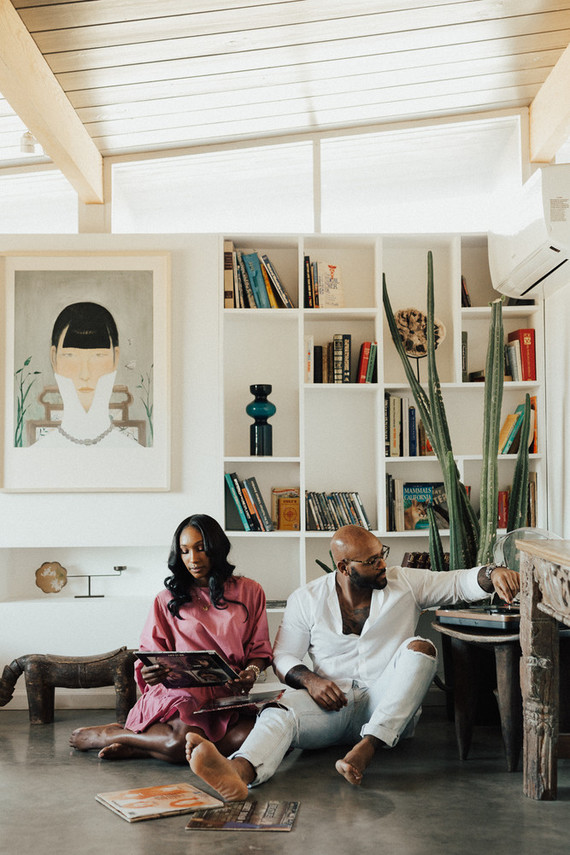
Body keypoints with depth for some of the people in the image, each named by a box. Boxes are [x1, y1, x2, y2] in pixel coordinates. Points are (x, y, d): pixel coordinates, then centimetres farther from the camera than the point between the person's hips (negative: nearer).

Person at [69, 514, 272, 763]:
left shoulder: (249, 591, 15)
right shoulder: (168, 600, 17)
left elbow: (259, 649, 15)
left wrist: (251, 672, -8)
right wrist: (150, 673, -12)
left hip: (228, 693, 2)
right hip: (180, 690, -1)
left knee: (249, 735, -34)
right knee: (183, 742, -36)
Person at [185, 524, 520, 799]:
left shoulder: (405, 584, 6)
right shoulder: (307, 600, 6)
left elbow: (459, 582, 3)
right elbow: (283, 656, 9)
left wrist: (492, 574, -20)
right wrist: (309, 680, -12)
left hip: (390, 708, 1)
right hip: (330, 701, 0)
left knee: (420, 648, -27)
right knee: (279, 713, -32)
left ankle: (367, 747, -39)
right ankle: (237, 773, -65)